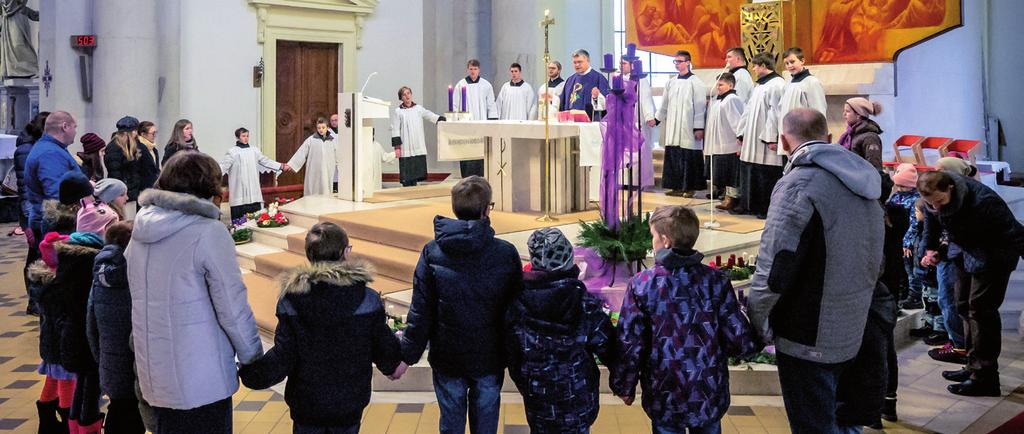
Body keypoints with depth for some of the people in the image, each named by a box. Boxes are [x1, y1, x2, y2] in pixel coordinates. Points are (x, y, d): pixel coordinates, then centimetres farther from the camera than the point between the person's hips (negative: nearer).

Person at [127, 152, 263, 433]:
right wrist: (254, 360, -3)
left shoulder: (140, 232, 5)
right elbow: (233, 307, -14)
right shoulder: (208, 232, -15)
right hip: (201, 381, -6)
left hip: (152, 375, 6)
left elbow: (141, 302, 12)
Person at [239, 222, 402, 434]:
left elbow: (282, 357, -13)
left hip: (306, 403, 0)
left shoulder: (290, 301, -13)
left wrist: (249, 373, 3)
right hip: (349, 403, 0)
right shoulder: (367, 299, -14)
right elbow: (384, 347, -4)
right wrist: (392, 366, 18)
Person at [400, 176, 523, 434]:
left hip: (447, 357, 0)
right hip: (490, 359, 0)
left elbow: (420, 311, -9)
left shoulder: (432, 253, -10)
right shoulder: (506, 253, -11)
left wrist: (407, 355, 1)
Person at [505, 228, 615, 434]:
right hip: (579, 405, -1)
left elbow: (512, 358, -3)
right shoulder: (587, 306, -17)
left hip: (538, 404, 1)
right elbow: (608, 349, -11)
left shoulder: (517, 306, -12)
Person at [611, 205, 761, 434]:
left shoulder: (641, 284, -11)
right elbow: (740, 341, -10)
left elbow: (629, 343, -9)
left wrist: (624, 387, 5)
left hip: (664, 399, -1)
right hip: (711, 397, 2)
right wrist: (756, 341, 13)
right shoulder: (716, 281, -8)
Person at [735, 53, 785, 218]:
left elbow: (775, 112, -17)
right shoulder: (758, 85, 17)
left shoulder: (778, 84, -11)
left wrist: (772, 138, -21)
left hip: (766, 141, -9)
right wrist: (741, 133, 16)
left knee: (767, 175, -3)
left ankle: (769, 209, 4)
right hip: (752, 139, 9)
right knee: (750, 173, 11)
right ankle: (748, 205, 19)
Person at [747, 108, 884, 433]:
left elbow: (773, 271, -23)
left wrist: (755, 321, -8)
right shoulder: (861, 181, 6)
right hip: (852, 334, 8)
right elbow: (874, 262, 14)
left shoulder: (798, 185, -20)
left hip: (808, 339, -8)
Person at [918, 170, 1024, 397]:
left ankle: (985, 378, -6)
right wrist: (930, 249, 3)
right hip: (967, 254, 8)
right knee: (964, 307, 12)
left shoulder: (983, 202, -35)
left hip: (994, 256, -8)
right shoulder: (934, 202, -13)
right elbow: (931, 224, 9)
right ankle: (974, 366, 23)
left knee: (981, 310, -10)